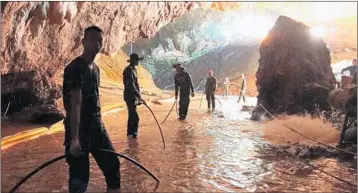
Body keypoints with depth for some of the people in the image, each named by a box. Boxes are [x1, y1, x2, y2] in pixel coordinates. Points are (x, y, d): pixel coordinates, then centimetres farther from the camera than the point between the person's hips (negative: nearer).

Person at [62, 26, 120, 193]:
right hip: (79, 129, -8)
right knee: (79, 176, -1)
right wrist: (74, 138, -27)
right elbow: (75, 104, -23)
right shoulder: (75, 68, -15)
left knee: (112, 165, 11)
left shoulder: (95, 68, 12)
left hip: (96, 127, 8)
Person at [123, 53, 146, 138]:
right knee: (135, 117, -10)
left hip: (133, 96, 10)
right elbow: (131, 85, -26)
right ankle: (133, 132, -4)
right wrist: (139, 97, -31)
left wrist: (138, 96, 21)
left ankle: (130, 132, 27)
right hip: (130, 96, -10)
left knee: (132, 115, 17)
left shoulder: (134, 69, 13)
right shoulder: (129, 70, -17)